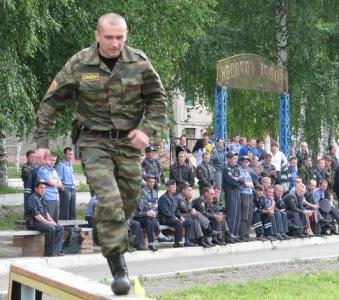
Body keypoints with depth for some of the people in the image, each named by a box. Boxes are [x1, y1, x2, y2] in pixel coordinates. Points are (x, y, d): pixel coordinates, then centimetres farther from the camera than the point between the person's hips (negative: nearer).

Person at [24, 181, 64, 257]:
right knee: (51, 229, -30)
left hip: (43, 221, 10)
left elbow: (46, 212, 22)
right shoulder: (32, 198, -13)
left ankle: (56, 250, -7)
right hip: (33, 223, -10)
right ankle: (49, 252, -20)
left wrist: (52, 221, 4)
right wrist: (47, 222, -21)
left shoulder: (42, 198, 19)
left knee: (60, 228, -1)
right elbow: (36, 214, -21)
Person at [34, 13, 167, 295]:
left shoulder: (139, 62, -2)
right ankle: (118, 267, -17)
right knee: (108, 199, -18)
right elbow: (52, 102, 2)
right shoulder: (78, 65, -6)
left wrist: (147, 129, -9)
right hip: (94, 141, -3)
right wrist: (42, 140, -1)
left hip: (128, 142, 3)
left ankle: (112, 243, 31)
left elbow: (158, 99, 7)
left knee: (128, 201, 7)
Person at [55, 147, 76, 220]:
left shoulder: (70, 165, 17)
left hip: (72, 190, 8)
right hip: (65, 189, -8)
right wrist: (62, 187, -17)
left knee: (73, 211, 10)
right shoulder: (60, 165, -8)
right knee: (64, 211, -7)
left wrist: (74, 185, 13)